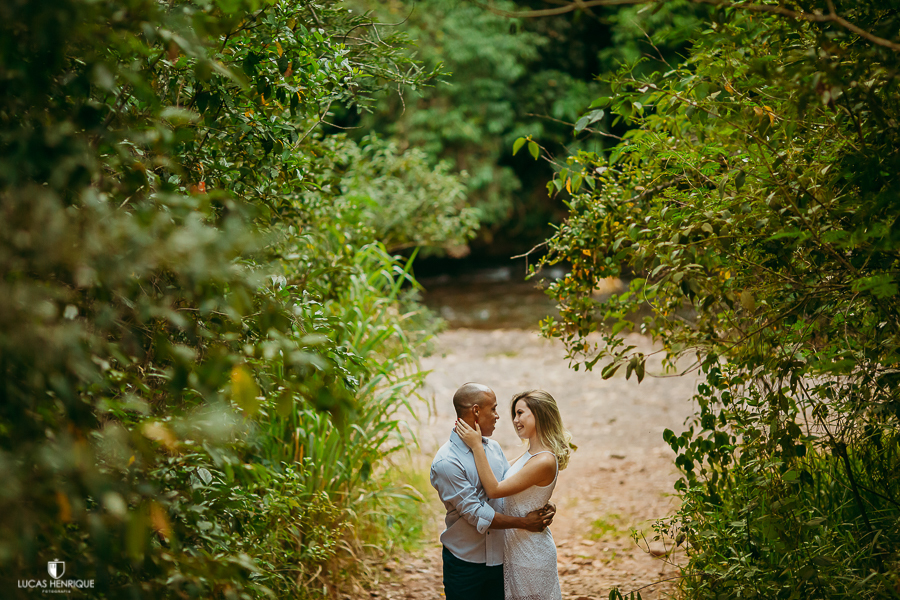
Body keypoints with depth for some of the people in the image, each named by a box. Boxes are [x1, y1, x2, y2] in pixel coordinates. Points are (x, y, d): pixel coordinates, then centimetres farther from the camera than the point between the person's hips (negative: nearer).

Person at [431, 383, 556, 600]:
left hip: (500, 557, 7)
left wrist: (540, 509, -10)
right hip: (465, 563, -7)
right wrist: (523, 523, -18)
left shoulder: (493, 447, 6)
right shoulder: (446, 462, -20)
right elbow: (476, 514, -21)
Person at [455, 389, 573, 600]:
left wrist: (476, 446, -20)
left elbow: (494, 489, -22)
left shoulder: (544, 462, -24)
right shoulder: (529, 455, 6)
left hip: (531, 555, -9)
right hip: (517, 549, 9)